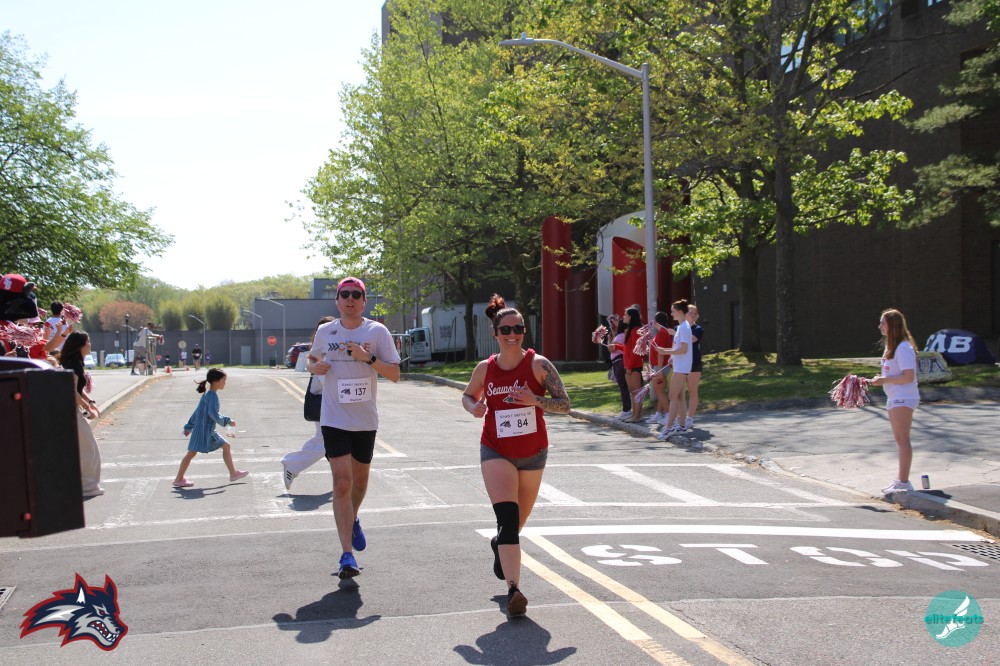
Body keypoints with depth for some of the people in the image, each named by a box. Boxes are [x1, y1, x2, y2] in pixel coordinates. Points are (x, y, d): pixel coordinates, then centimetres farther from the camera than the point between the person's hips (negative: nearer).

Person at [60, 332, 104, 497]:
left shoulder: (76, 362, 14)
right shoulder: (74, 363, -17)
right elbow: (72, 391, -21)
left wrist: (91, 403, 13)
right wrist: (88, 407, -14)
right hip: (71, 410, -10)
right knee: (89, 448, -3)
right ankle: (87, 485, 2)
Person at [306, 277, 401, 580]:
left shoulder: (377, 331, -3)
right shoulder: (325, 331, 3)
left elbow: (395, 374, -6)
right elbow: (312, 357, 22)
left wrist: (368, 358, -20)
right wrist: (314, 366, -2)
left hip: (366, 420, 1)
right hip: (334, 419, 0)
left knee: (360, 480, 16)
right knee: (342, 483, -11)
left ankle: (353, 520, 48)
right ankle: (347, 555, -9)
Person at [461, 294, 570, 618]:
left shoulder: (538, 364, -9)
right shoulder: (485, 368, -2)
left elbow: (565, 404, -10)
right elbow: (468, 395, 17)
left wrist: (535, 400, -27)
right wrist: (473, 407, -7)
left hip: (533, 452, 1)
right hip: (496, 451, -1)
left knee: (519, 520, 18)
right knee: (507, 515, -20)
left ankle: (500, 543, 53)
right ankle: (514, 589, -24)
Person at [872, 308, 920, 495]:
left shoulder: (903, 348, -17)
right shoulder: (891, 346, 15)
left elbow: (908, 377, -23)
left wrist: (884, 380, -19)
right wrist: (880, 379, 6)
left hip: (904, 398, -10)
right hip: (894, 398, 10)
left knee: (902, 439, -10)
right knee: (899, 439, 13)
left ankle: (904, 482, -9)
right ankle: (901, 479, 19)